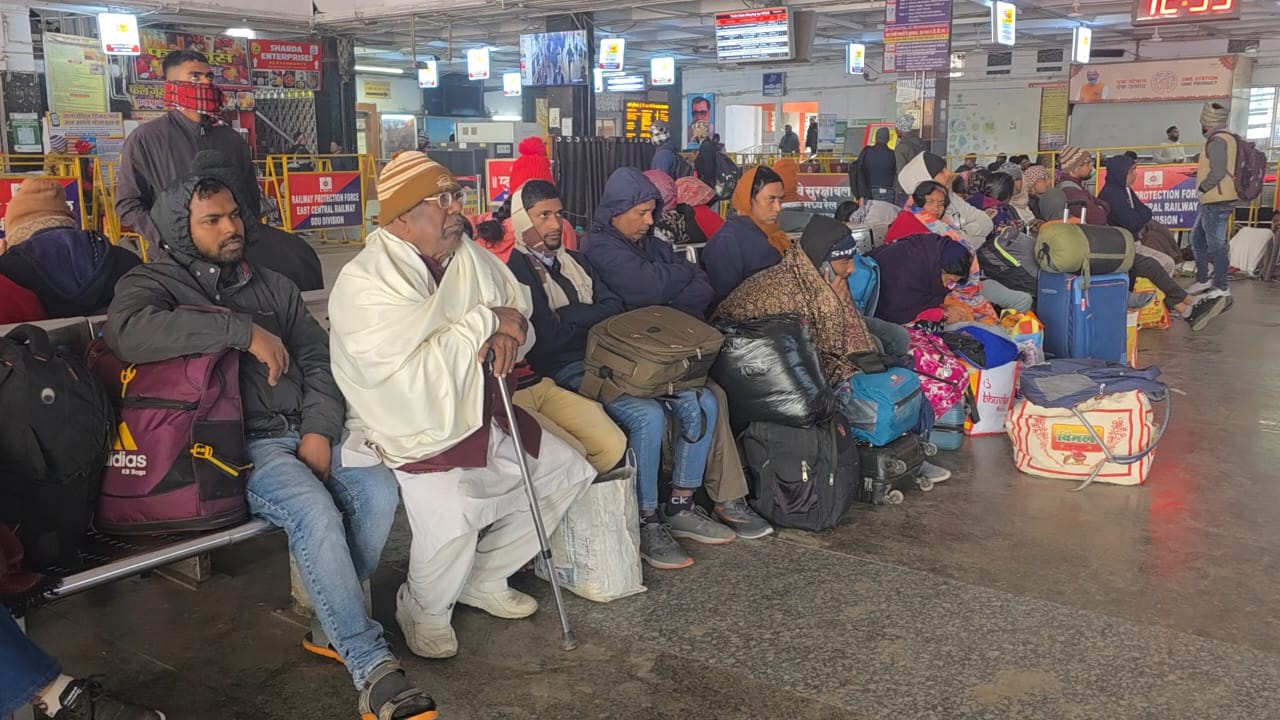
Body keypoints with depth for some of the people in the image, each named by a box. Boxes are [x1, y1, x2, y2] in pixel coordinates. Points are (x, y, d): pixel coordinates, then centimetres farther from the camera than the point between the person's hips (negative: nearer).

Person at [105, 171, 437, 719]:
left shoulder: (271, 285, 19)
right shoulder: (153, 283, 4)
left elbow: (319, 362, 14)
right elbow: (126, 332, -22)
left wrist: (320, 431, -5)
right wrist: (244, 331, -21)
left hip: (305, 431, 5)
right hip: (237, 443, -5)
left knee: (379, 490, -19)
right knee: (315, 510, -30)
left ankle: (335, 627, 2)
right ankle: (372, 669, -23)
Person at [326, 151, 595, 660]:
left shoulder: (469, 256, 5)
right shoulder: (363, 283, -17)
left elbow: (520, 308, 15)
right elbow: (410, 370, -28)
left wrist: (510, 332, -11)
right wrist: (485, 322, -21)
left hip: (484, 417, 8)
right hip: (412, 437, -8)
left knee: (570, 474, 9)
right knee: (451, 513, -33)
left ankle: (483, 578, 23)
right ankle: (424, 611, 1)